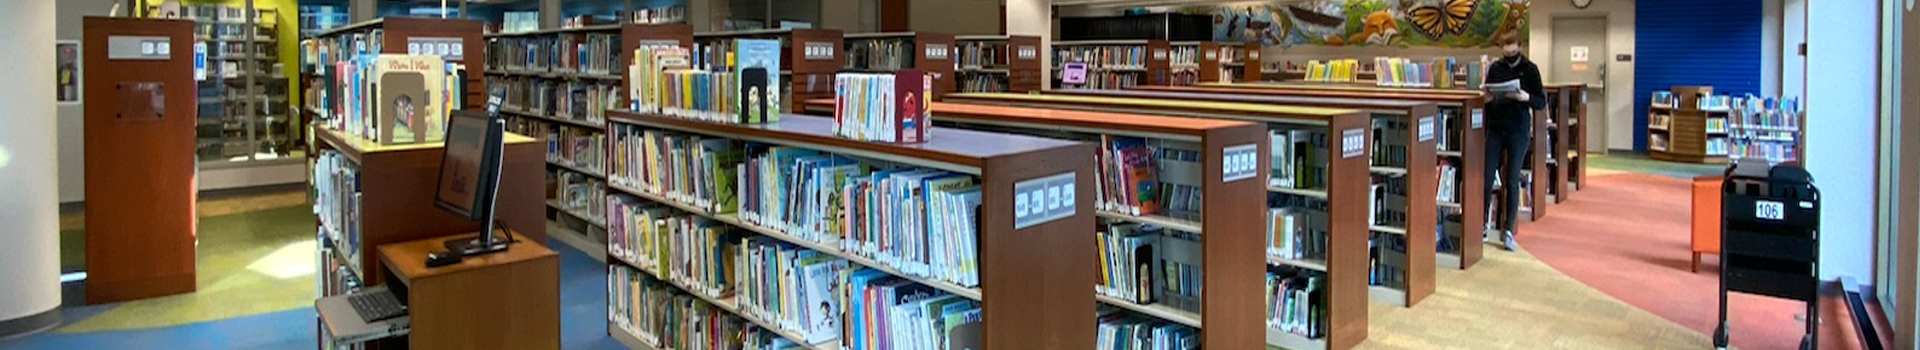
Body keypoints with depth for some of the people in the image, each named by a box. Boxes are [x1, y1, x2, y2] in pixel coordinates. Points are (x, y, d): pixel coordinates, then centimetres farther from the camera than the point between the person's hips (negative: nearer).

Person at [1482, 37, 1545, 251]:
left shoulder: (1530, 69, -1)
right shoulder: (1495, 68, 6)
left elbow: (1541, 103, -2)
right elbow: (1486, 97, 13)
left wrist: (1527, 98, -23)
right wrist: (1487, 98, -10)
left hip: (1519, 132, -2)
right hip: (1495, 129, 2)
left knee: (1512, 182, -1)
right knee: (1487, 178, -1)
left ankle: (1508, 231, 7)